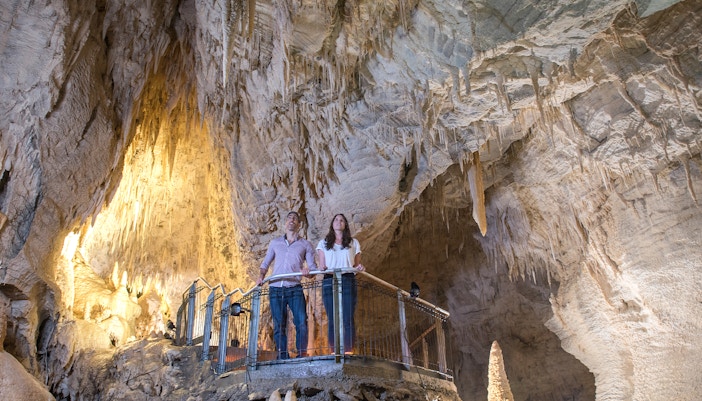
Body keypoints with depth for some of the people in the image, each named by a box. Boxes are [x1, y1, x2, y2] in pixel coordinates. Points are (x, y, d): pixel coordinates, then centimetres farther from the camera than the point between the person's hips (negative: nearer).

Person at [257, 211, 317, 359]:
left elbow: (313, 267, 5)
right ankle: (282, 357, 9)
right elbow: (265, 263, 21)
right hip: (276, 289, 2)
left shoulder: (305, 245, 10)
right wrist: (261, 276, 3)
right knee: (278, 325, 2)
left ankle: (302, 353, -4)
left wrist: (307, 271, -17)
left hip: (295, 288, -2)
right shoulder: (275, 242, 16)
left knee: (301, 322, -14)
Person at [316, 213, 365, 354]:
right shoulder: (323, 243, 19)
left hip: (348, 281, 0)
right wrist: (323, 268, -10)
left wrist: (359, 268, -6)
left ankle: (349, 352, -11)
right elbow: (321, 266, 12)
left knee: (348, 319, -10)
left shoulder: (353, 243, 19)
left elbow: (356, 264, 16)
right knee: (332, 319, -5)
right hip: (329, 282, 0)